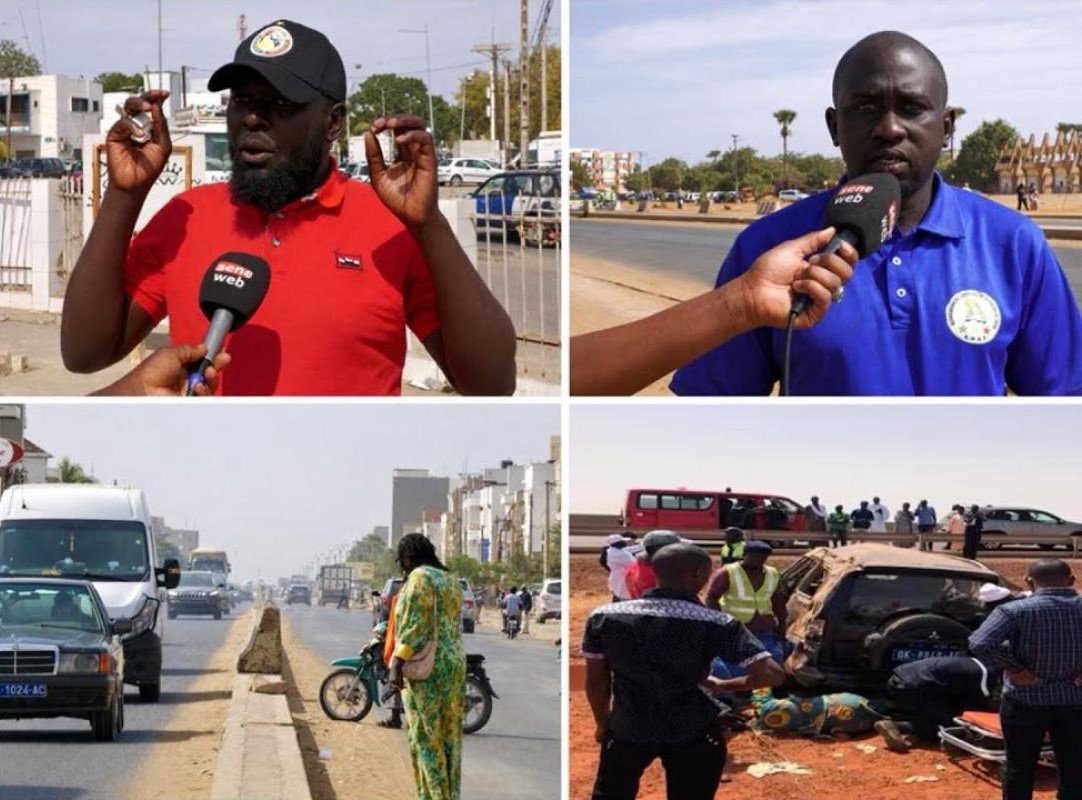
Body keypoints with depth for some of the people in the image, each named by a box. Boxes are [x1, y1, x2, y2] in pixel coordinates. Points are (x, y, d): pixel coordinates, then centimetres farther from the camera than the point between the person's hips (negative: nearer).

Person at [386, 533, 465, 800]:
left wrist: (396, 666, -19)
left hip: (425, 668, -8)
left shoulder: (419, 578, -10)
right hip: (454, 665, 8)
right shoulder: (451, 581, 16)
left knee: (425, 738, -4)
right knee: (448, 737, 10)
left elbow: (414, 625, -17)